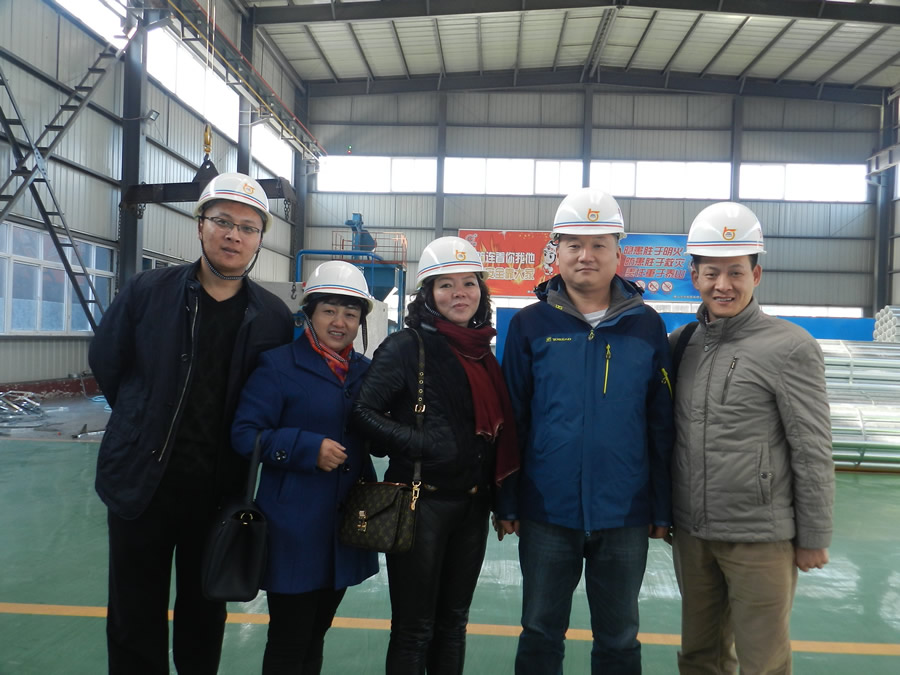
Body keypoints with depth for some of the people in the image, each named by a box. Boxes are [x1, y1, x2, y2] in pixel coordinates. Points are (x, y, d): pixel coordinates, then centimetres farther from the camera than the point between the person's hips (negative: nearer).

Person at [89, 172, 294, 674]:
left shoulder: (274, 318, -5)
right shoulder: (149, 291, -5)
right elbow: (106, 361, 5)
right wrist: (149, 423, 7)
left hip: (220, 488, 1)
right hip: (142, 482, 0)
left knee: (206, 611, 19)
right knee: (135, 616, 13)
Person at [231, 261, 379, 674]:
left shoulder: (366, 372, 8)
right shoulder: (278, 366, -10)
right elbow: (245, 434, -15)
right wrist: (308, 448, -23)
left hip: (347, 526, 6)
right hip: (295, 529, -6)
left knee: (316, 633, 22)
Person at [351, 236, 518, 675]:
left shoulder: (482, 352, 9)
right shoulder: (407, 346, -10)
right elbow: (362, 412, -14)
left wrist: (497, 496, 12)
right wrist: (421, 446, -22)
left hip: (472, 503, 6)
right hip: (422, 502, -6)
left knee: (453, 621, 18)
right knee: (414, 629, 6)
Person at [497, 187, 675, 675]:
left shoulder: (647, 327, -1)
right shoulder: (531, 324, -3)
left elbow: (662, 427, 1)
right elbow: (510, 422, -2)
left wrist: (662, 509, 1)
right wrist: (507, 505, -2)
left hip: (625, 516, 1)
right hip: (547, 513, 0)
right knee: (540, 635, 16)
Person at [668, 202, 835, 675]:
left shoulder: (790, 348, -10)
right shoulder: (680, 343, 4)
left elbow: (813, 453, -9)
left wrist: (814, 539, -6)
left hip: (761, 539, -5)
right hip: (691, 533, 5)